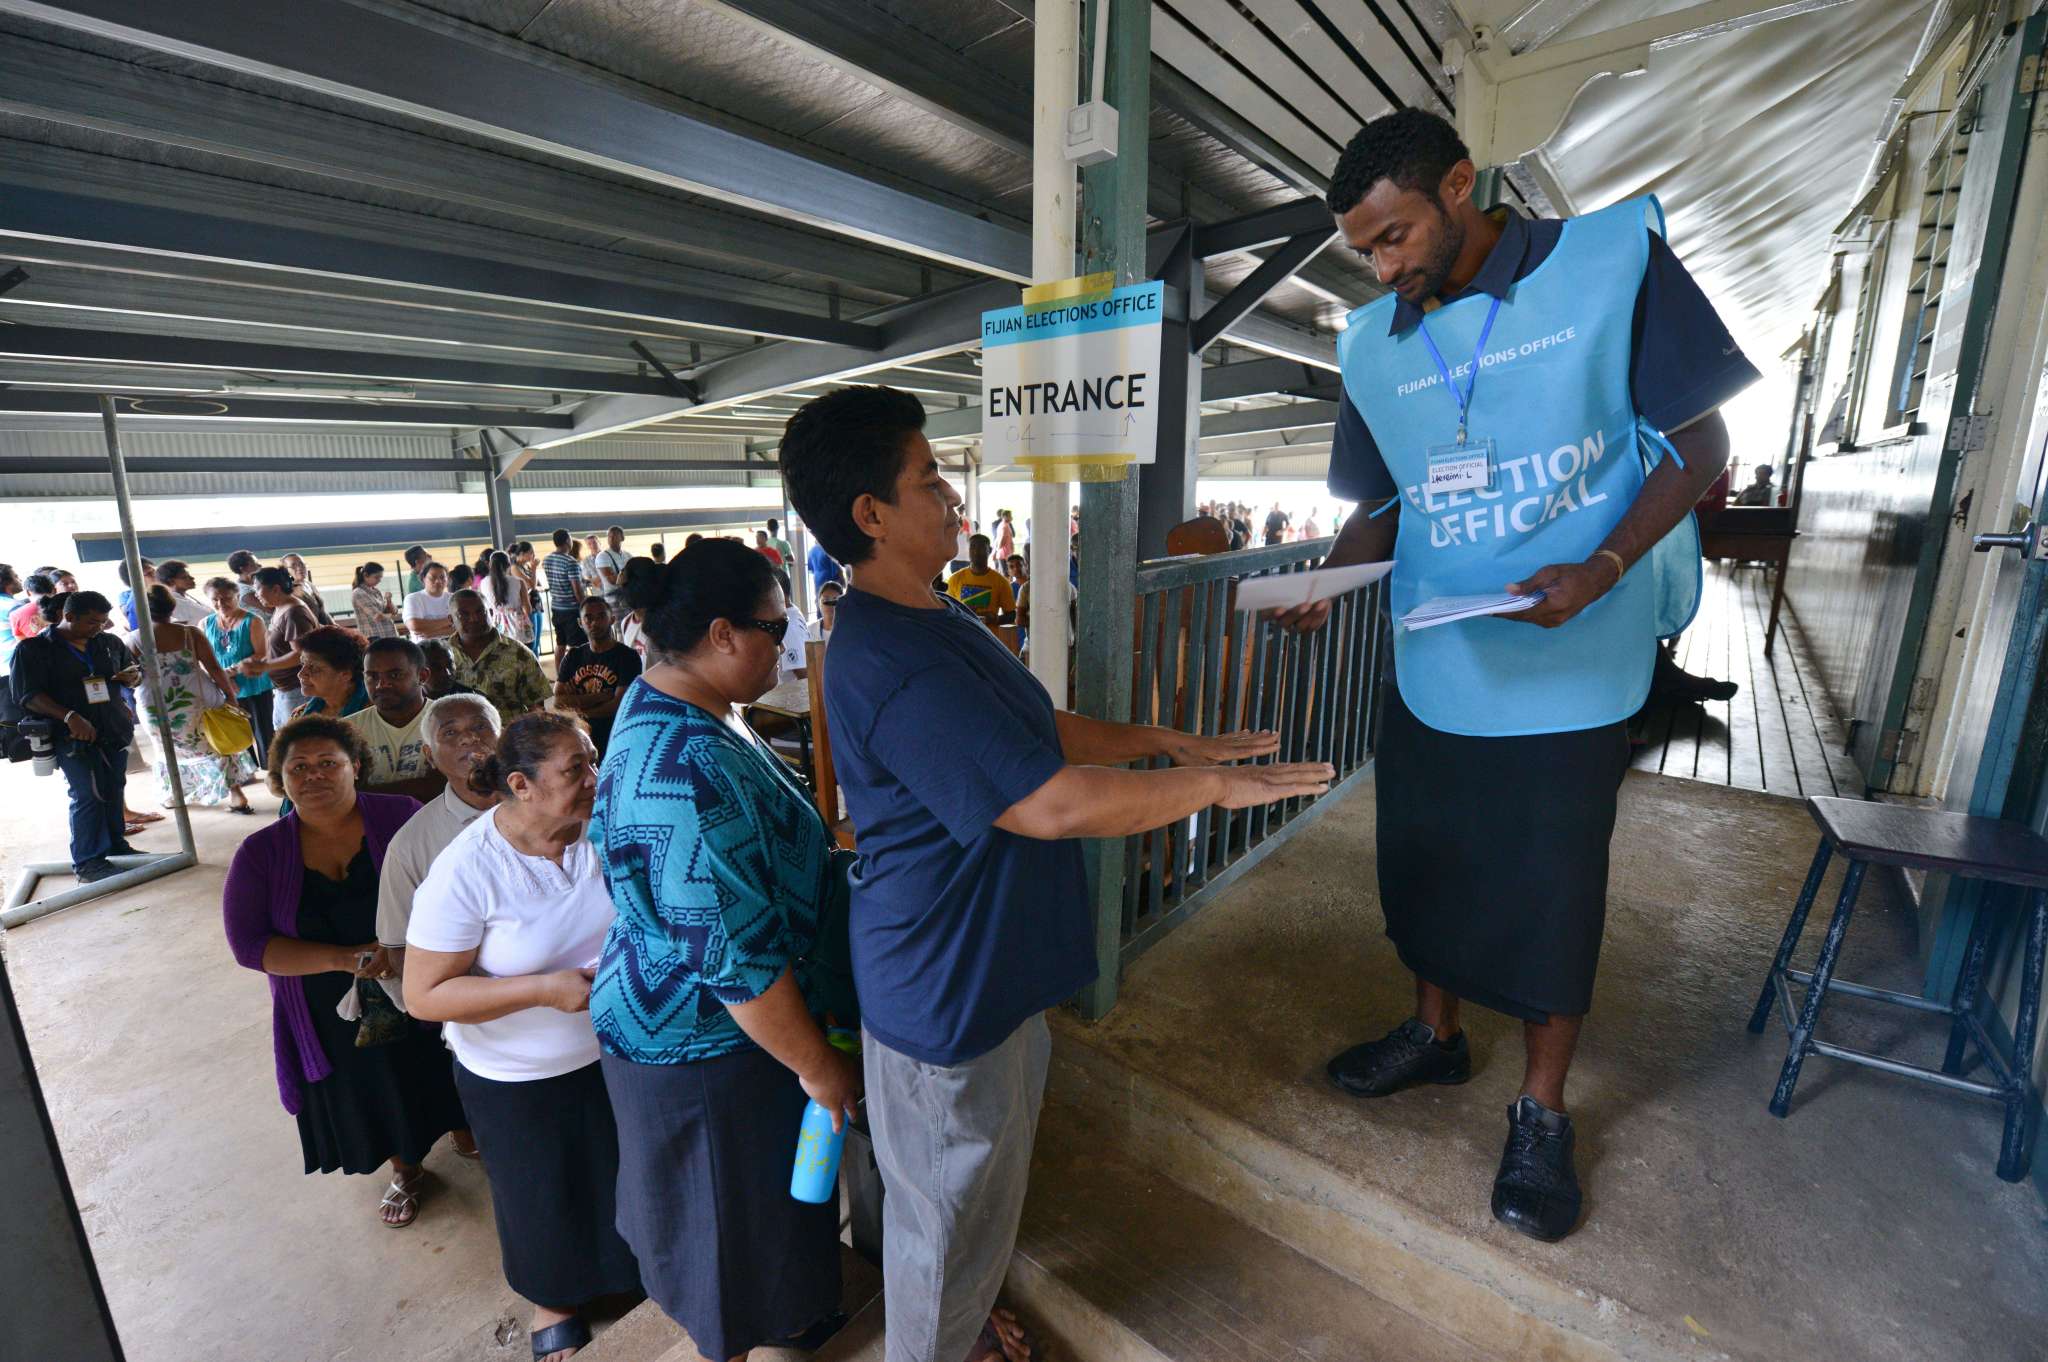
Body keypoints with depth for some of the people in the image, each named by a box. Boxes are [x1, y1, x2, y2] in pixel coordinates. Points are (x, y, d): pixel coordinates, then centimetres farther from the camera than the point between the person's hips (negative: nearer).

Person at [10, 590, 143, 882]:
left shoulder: (109, 643, 10)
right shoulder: (33, 649, -3)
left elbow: (134, 671, 24)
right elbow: (28, 694, -11)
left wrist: (134, 677, -2)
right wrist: (69, 716, -26)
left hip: (115, 732, 5)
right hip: (72, 735, -5)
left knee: (114, 790, 9)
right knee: (89, 795, -8)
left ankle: (115, 846, 24)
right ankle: (87, 862, 3)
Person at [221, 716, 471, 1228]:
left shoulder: (400, 816, -15)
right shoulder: (260, 854, -9)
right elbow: (249, 943, -11)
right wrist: (344, 959, -24)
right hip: (335, 1021, 2)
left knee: (442, 1081, 18)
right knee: (373, 1098, 22)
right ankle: (406, 1171, 50)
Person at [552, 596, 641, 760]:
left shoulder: (627, 657, -7)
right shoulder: (573, 656, 9)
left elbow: (619, 704, -15)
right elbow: (558, 701, -1)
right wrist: (601, 697, -13)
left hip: (615, 743, -4)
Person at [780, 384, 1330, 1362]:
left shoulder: (932, 618, 4)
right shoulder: (891, 665, -31)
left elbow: (1040, 730, 12)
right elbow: (1054, 803, -34)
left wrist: (1163, 742, 6)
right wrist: (1213, 786, -23)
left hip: (991, 964, 10)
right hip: (944, 990, -10)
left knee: (985, 1183, 31)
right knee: (948, 1209, 18)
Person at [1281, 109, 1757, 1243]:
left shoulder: (1614, 258, -5)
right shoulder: (1372, 346, 5)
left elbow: (1700, 442, -4)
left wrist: (1603, 567, -21)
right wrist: (1325, 581, -10)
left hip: (1566, 670, -4)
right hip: (1429, 668, 4)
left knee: (1548, 899, 7)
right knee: (1425, 865, 16)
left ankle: (1540, 1117, 31)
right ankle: (1435, 1034, 42)